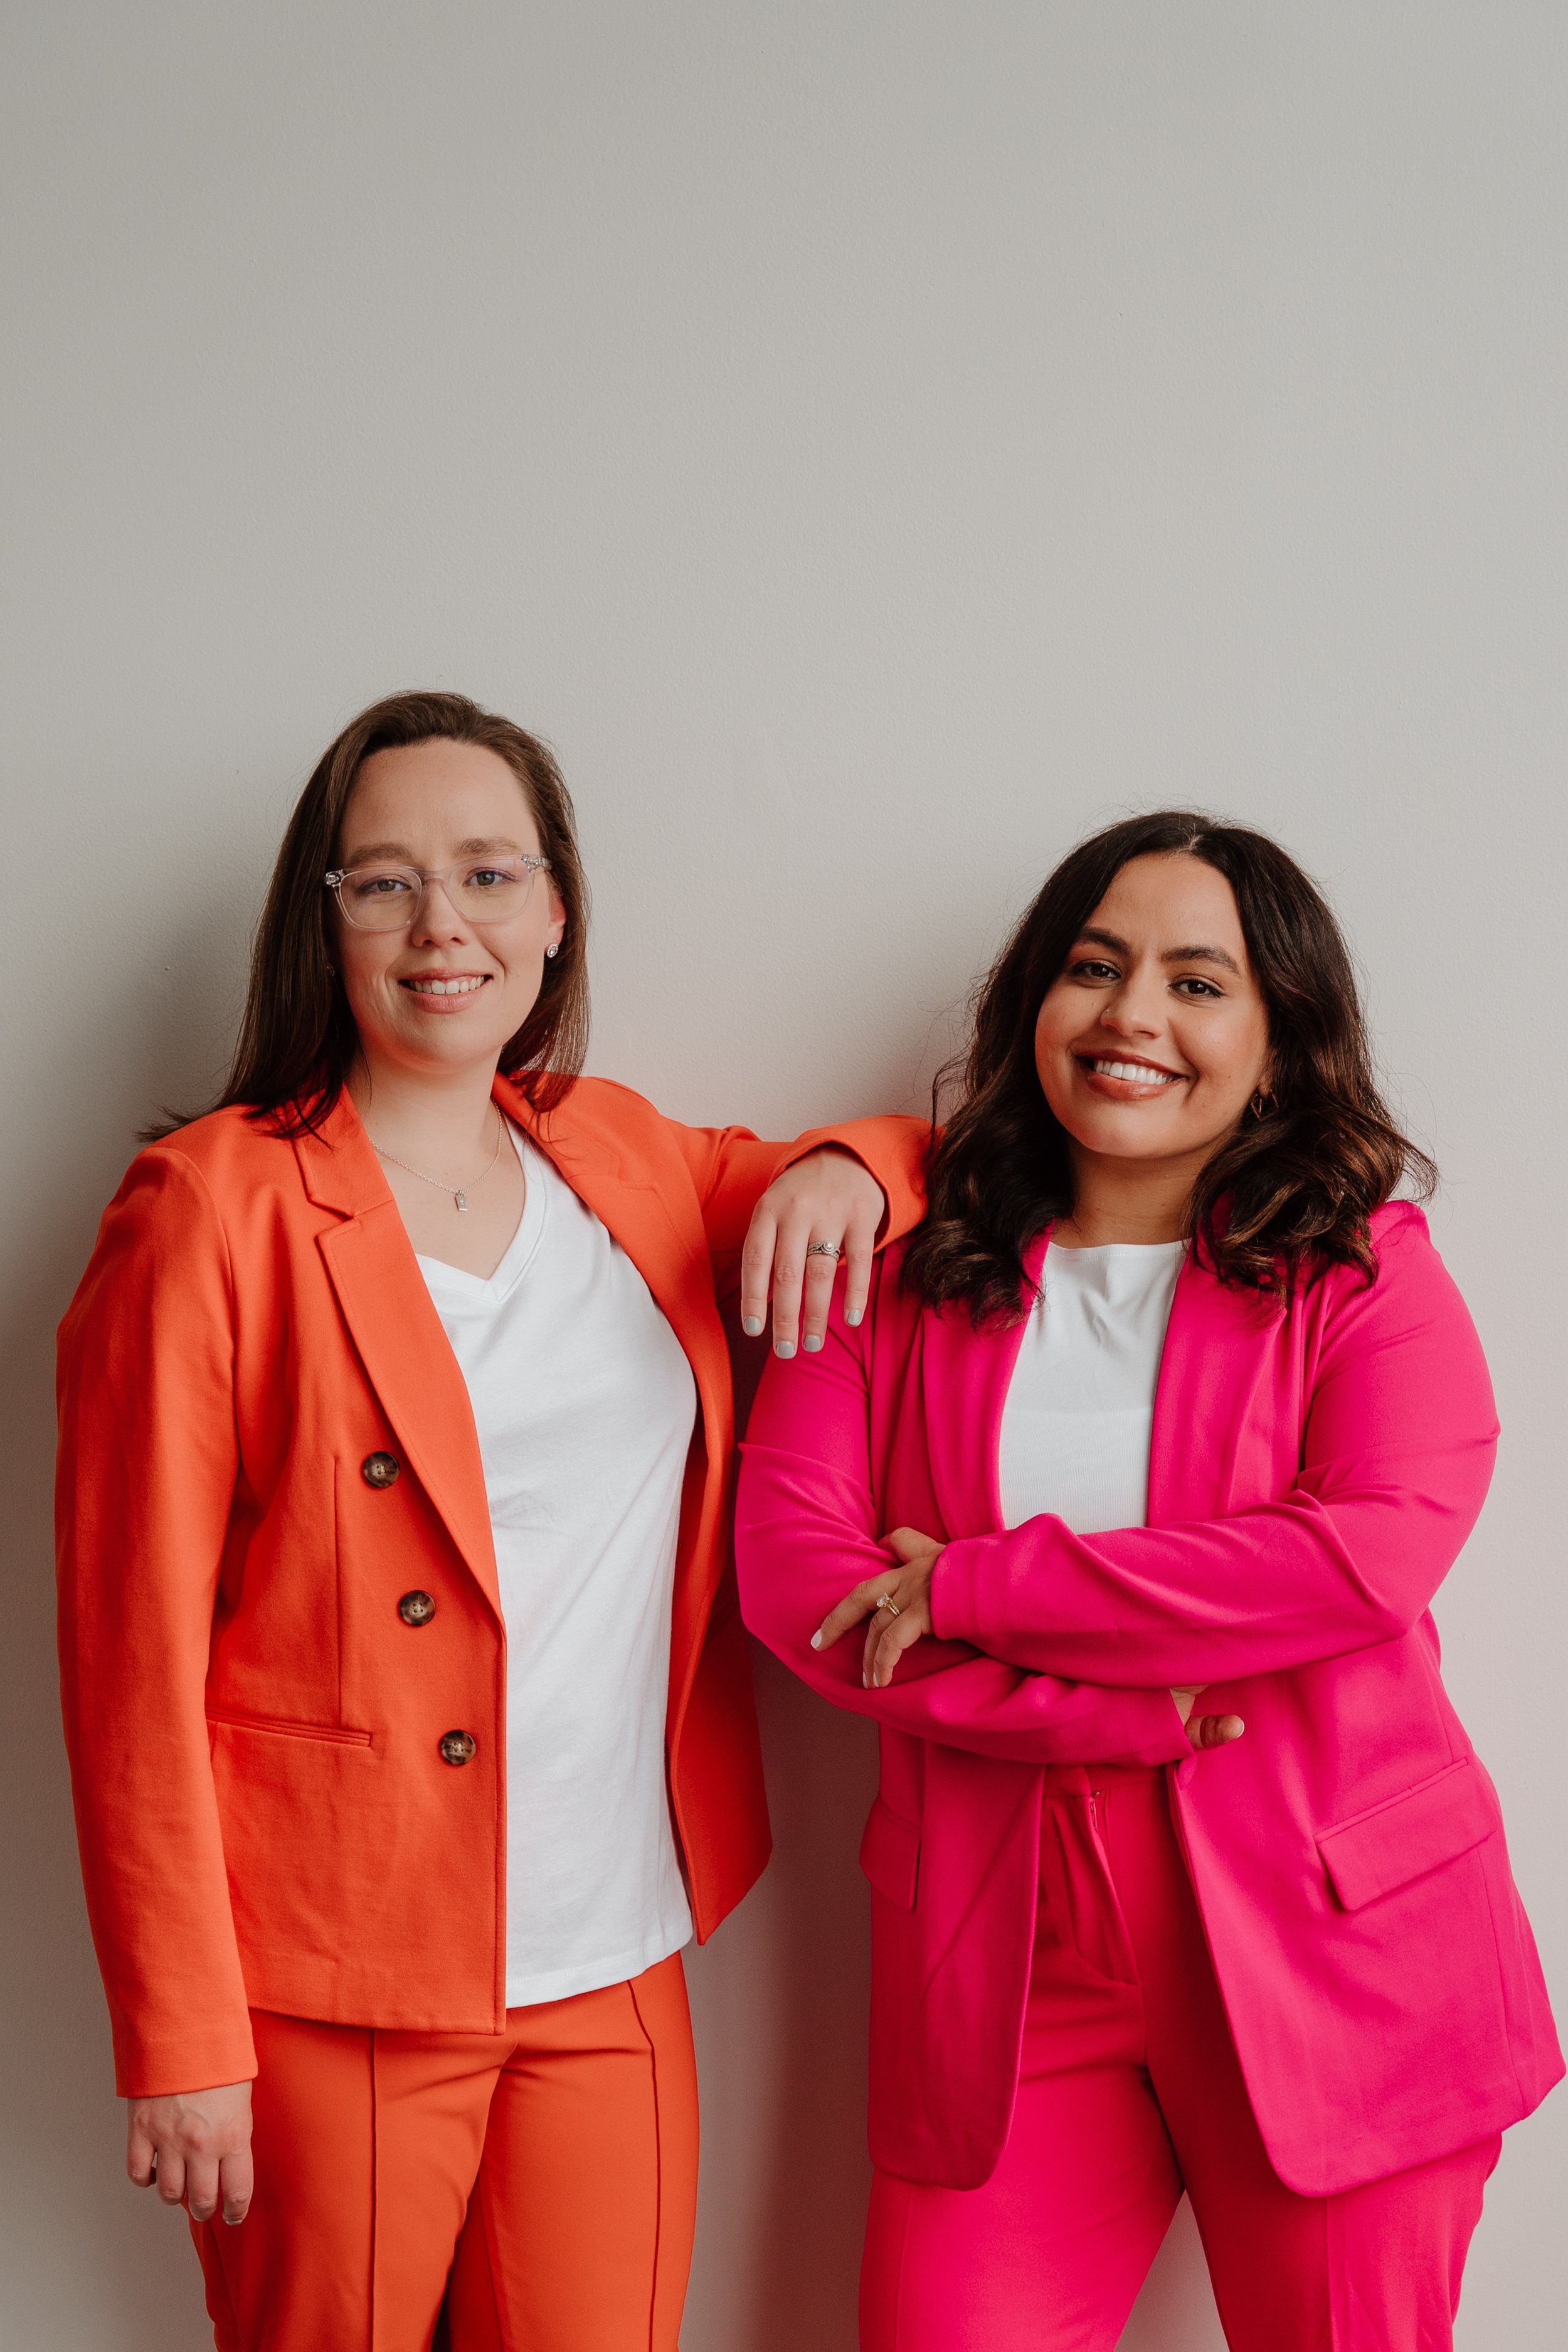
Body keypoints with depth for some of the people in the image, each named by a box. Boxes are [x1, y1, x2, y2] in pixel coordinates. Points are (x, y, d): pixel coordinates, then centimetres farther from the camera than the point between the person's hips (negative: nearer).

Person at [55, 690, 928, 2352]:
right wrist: (180, 2039, -11)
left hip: (615, 1974, 5)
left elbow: (910, 1155, 25)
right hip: (332, 2005, -4)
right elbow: (135, 1651, -9)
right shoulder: (220, 1209, -7)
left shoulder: (623, 1162, 8)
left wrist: (840, 1174, 0)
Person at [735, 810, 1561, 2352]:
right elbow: (788, 1566, -4)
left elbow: (1378, 1552, -16)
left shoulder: (1368, 1275, 1)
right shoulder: (906, 1281, 7)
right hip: (1008, 1976, 1)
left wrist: (975, 1587, -15)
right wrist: (1098, 1711, -16)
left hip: (1328, 1959, -1)